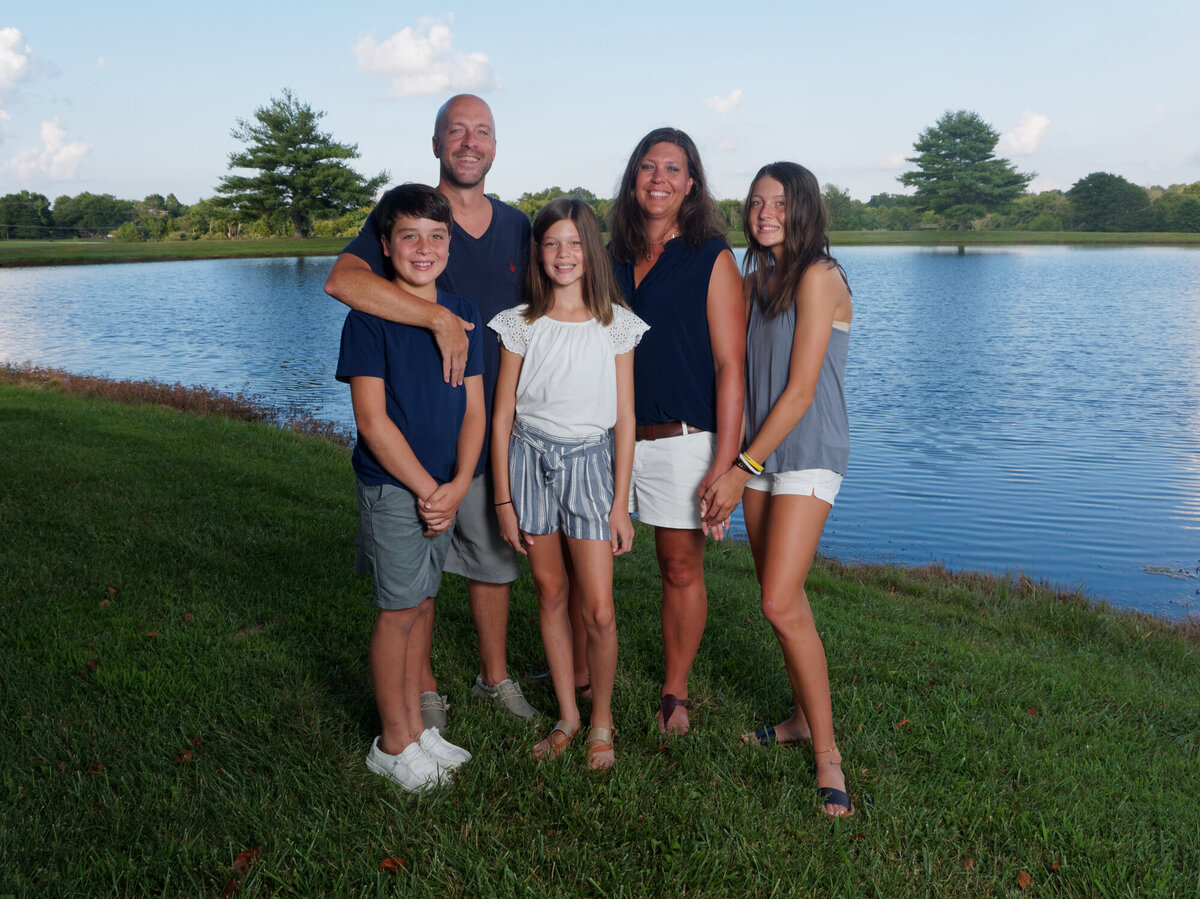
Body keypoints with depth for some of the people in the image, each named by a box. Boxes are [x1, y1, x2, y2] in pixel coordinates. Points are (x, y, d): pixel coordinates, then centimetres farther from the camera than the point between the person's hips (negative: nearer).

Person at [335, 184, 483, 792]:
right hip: (392, 486, -5)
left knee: (422, 603, 14)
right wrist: (426, 489, -14)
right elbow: (372, 420, -15)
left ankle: (415, 726, 28)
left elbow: (473, 407, 5)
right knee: (399, 610, 2)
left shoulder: (462, 314, 6)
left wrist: (458, 485, -8)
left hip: (445, 487, 6)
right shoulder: (370, 317, -11)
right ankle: (393, 743, 18)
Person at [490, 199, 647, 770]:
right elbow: (502, 415, 3)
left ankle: (601, 721, 17)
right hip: (530, 459, 1)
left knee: (598, 610, -4)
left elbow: (624, 418, 1)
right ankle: (567, 715, 25)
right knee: (550, 594, 9)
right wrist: (503, 500, -1)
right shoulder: (521, 324, 1)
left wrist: (620, 502, -3)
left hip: (590, 461, -1)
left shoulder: (615, 324, 0)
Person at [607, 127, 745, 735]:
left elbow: (730, 368, -7)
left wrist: (723, 466, -14)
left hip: (681, 439, -4)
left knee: (681, 569, 6)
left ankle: (674, 693, 23)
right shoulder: (612, 258, 12)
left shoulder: (710, 259, -2)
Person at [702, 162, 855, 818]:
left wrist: (741, 468, -15)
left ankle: (827, 752, -1)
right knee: (780, 597, 11)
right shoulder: (755, 280, 12)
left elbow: (800, 390, -16)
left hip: (807, 455, -7)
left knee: (780, 605, -13)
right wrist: (734, 469, 7)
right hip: (758, 450, 7)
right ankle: (803, 718, 26)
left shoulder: (819, 277, -12)